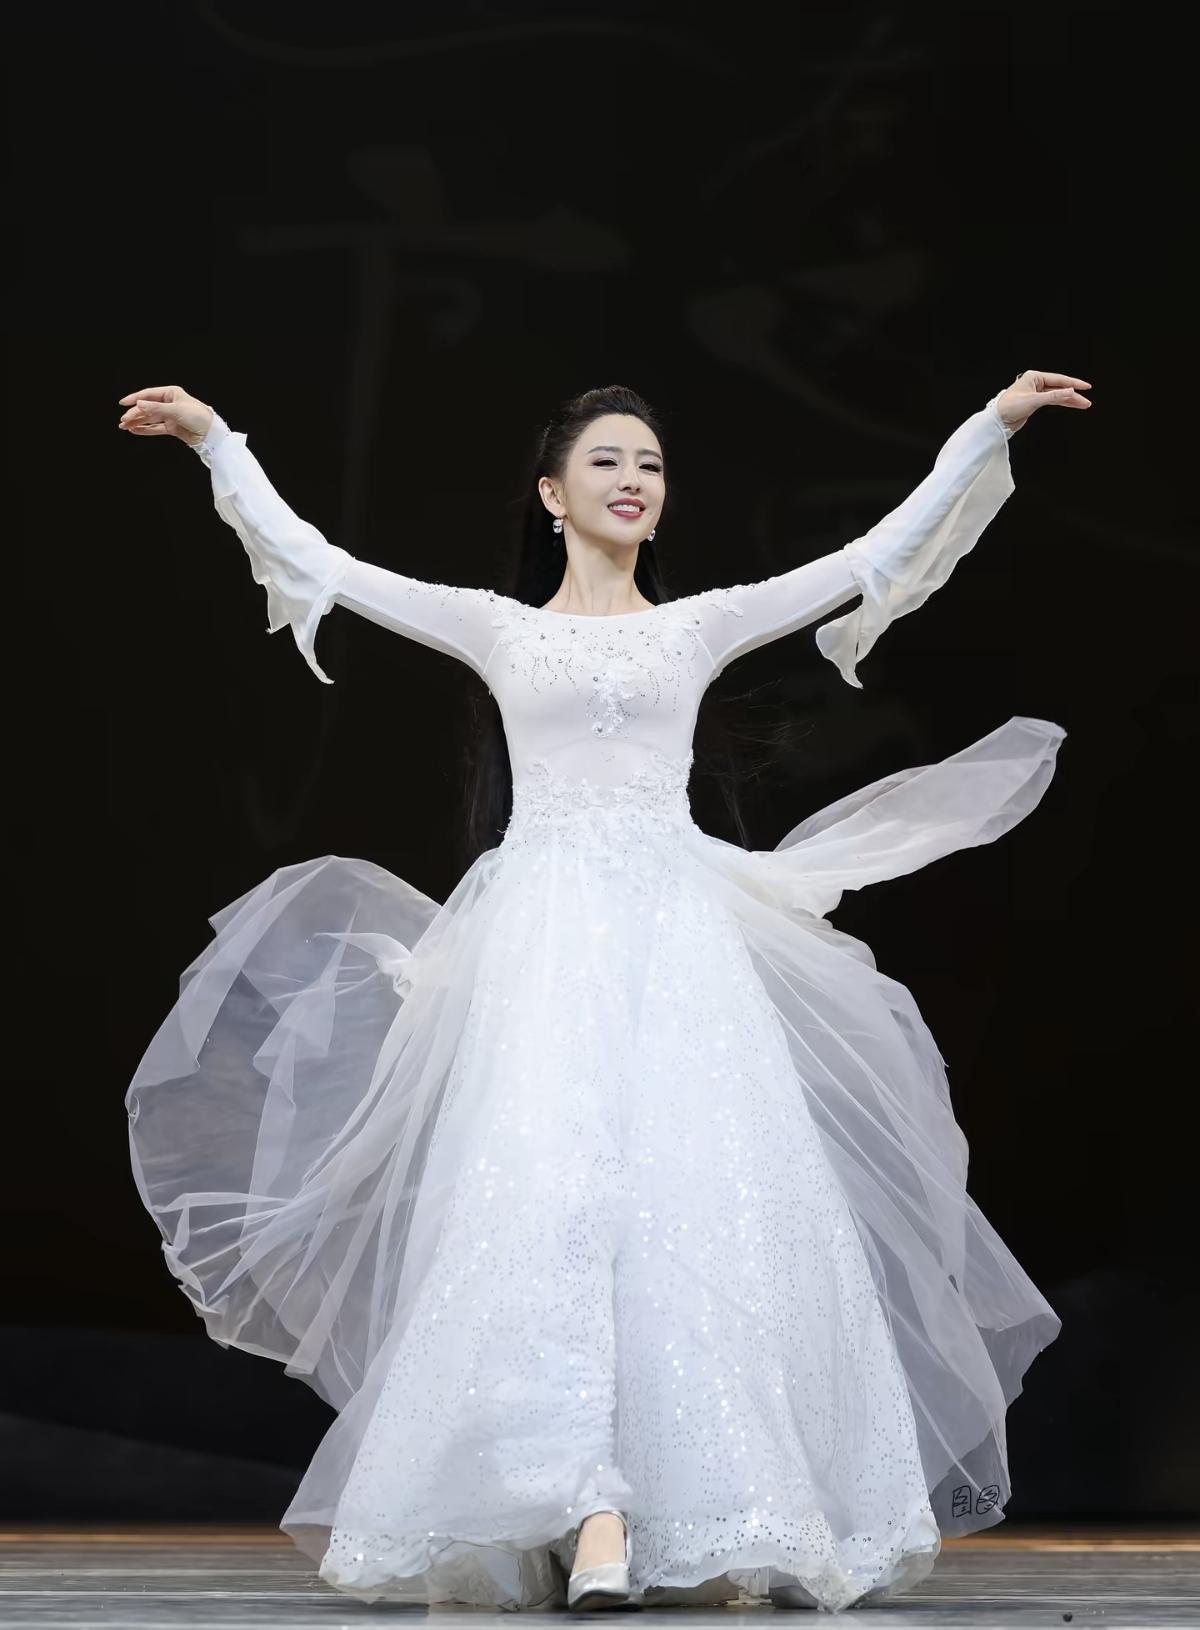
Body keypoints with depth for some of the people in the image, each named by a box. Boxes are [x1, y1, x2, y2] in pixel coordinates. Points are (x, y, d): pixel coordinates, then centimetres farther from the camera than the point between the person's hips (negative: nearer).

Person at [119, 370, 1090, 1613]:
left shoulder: (702, 626, 17)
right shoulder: (498, 629, 14)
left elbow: (881, 553, 13)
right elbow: (315, 562, 12)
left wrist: (992, 426, 10)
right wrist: (216, 443, 11)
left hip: (677, 938, 2)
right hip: (546, 936, -1)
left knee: (702, 1198, -10)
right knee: (552, 1195, -18)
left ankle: (719, 1520, -7)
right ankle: (593, 1513, -26)